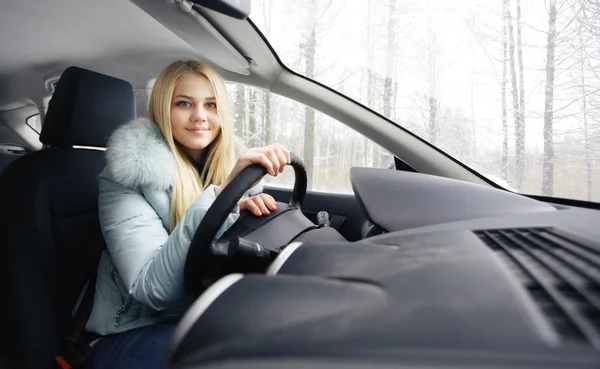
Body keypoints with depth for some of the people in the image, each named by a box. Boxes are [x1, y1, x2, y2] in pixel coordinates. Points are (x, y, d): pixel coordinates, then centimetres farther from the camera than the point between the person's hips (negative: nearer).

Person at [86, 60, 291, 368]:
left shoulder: (227, 165, 3)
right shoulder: (129, 175, -13)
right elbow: (153, 289, -25)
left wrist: (243, 211, -17)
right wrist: (220, 194, -36)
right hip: (137, 333, -5)